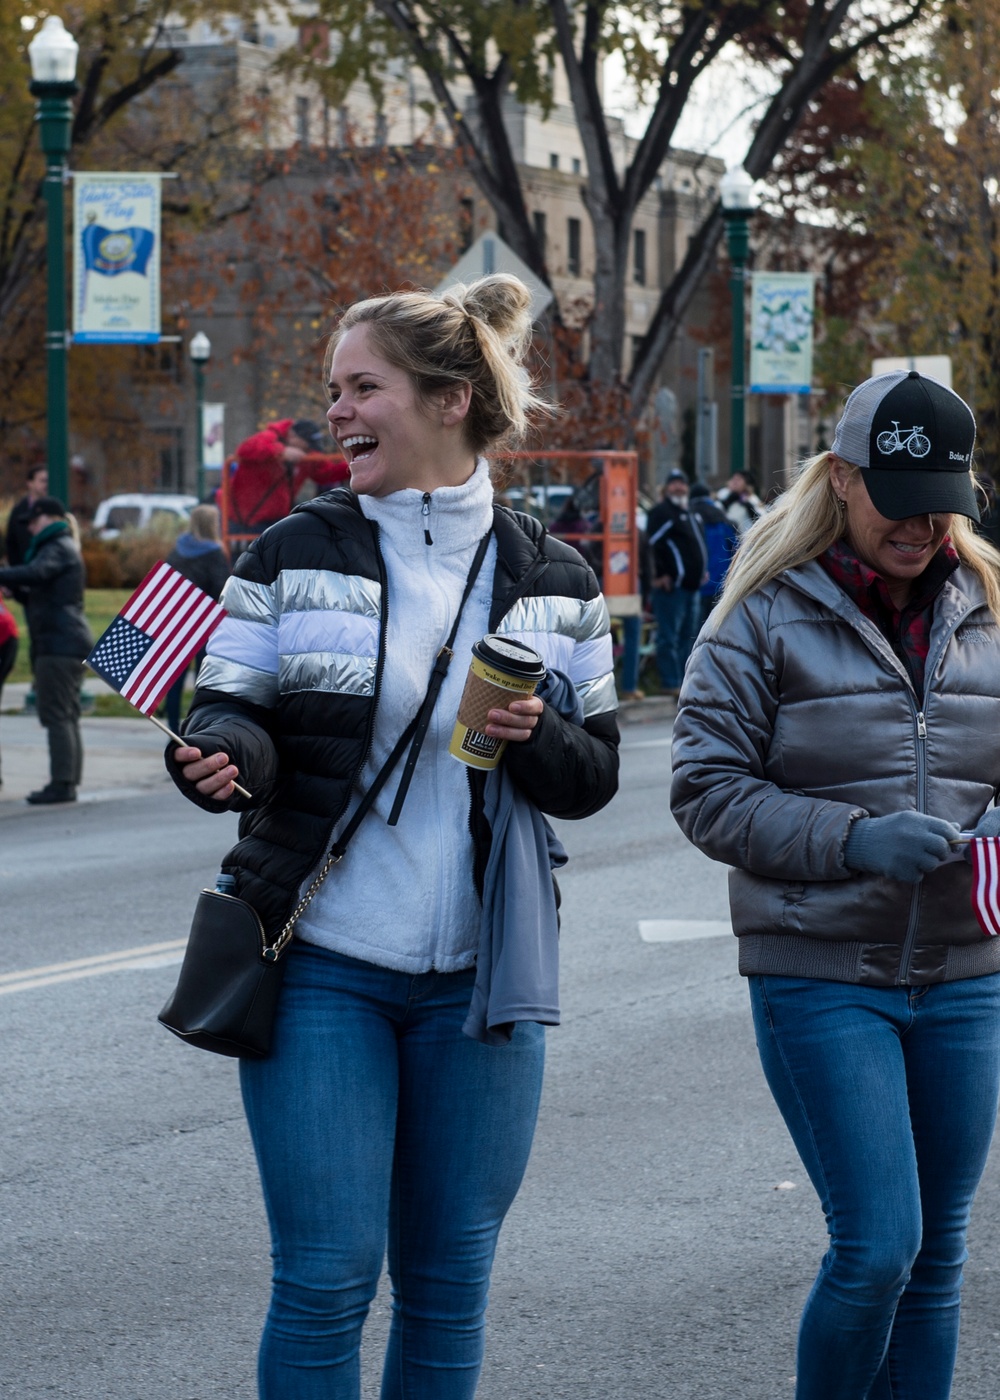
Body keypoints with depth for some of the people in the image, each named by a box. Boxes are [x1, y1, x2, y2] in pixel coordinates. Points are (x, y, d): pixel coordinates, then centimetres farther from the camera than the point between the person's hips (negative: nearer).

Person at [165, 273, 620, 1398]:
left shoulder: (552, 583, 5)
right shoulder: (294, 557, 0)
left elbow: (595, 778, 8)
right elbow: (233, 714, -2)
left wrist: (536, 735, -14)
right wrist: (222, 756, -25)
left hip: (480, 976, 2)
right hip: (321, 966, -2)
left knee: (448, 1285, 8)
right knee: (324, 1279, -4)